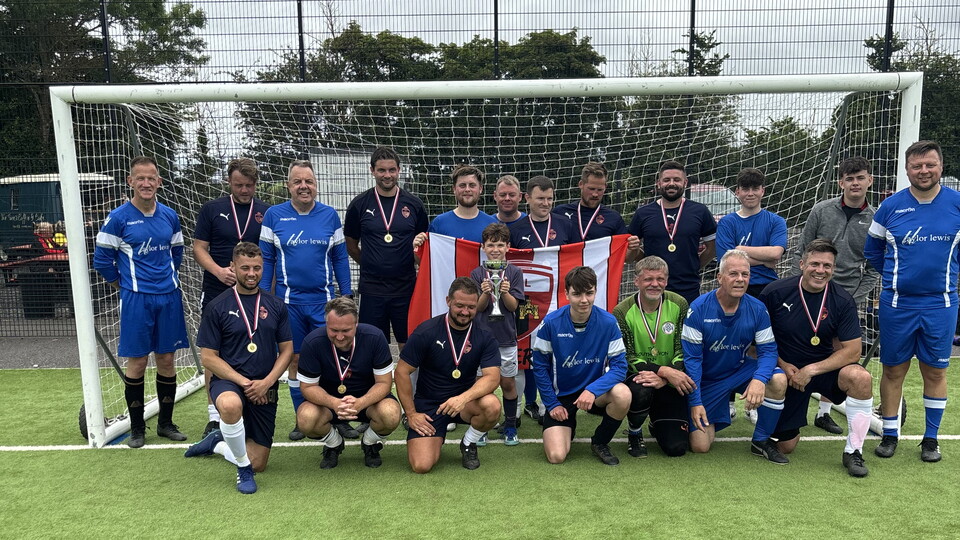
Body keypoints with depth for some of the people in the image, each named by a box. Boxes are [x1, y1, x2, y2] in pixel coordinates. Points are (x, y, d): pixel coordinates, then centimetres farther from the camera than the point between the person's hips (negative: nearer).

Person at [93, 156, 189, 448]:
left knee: (166, 360, 9)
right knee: (137, 363, 2)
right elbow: (102, 259, -1)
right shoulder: (118, 218, -7)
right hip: (136, 299, -3)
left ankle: (165, 423, 23)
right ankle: (137, 428, 18)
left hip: (169, 297, 4)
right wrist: (125, 285, 7)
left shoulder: (169, 215, 5)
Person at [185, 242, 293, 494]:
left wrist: (266, 382, -10)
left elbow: (286, 350, 5)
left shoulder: (276, 305, 4)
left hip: (265, 389, 3)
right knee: (230, 405, -42)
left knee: (258, 464, 4)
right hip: (228, 381, -3)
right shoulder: (217, 306, -5)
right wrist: (243, 382, -16)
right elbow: (208, 357, -5)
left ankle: (217, 443, 35)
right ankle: (243, 468, -16)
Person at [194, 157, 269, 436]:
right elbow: (199, 248, 2)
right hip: (215, 293, 0)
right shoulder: (211, 209, 4)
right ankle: (214, 415, 15)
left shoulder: (266, 212, 3)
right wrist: (219, 271, -16)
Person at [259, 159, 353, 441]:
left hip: (324, 299, 0)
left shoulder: (330, 215, 3)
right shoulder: (274, 215, 1)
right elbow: (266, 258, 4)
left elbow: (340, 257, 7)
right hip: (289, 300, 0)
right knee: (295, 360, 8)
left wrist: (346, 294, 4)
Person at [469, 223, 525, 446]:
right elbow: (478, 307, -2)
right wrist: (485, 293, -22)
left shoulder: (514, 272, 0)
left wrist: (504, 292, -23)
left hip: (506, 337, 0)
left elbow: (513, 306, -4)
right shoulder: (477, 273, 1)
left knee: (508, 383, 8)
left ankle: (510, 427, 22)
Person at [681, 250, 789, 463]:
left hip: (740, 371, 3)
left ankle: (761, 441, -4)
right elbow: (691, 357, -17)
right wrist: (695, 402, -18)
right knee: (700, 446, -8)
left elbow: (768, 350, -10)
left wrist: (759, 379, -32)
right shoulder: (698, 309, -20)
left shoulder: (757, 309, -11)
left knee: (778, 380, -27)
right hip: (707, 379, -3)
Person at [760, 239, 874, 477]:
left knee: (861, 377, -34)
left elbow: (852, 351, -13)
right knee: (786, 446, 4)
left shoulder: (842, 300, -11)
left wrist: (811, 370, -22)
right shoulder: (775, 292, -14)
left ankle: (853, 451, -15)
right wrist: (782, 365, -14)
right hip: (786, 372, -1)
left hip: (825, 367, 1)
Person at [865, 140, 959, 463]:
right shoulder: (890, 207, -1)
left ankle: (931, 438, 23)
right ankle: (890, 434, 21)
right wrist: (896, 274, 10)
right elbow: (871, 250, 12)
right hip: (897, 303, 0)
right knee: (893, 370, 7)